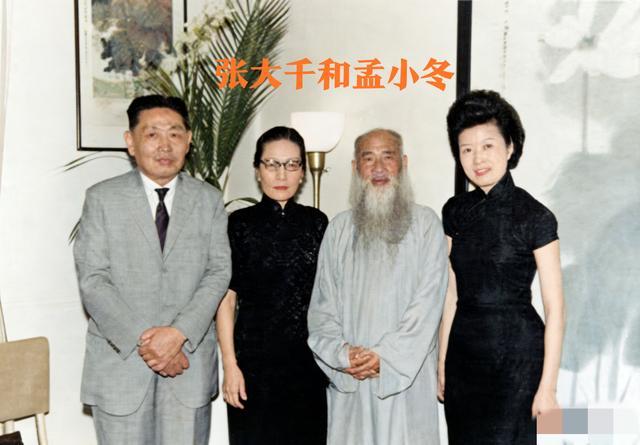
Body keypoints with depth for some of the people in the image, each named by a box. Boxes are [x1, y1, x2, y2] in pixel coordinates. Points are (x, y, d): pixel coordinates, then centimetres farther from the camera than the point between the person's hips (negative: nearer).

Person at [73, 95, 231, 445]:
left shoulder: (209, 200, 6)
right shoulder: (102, 198, 1)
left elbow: (219, 272, -2)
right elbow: (92, 280, -6)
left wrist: (179, 333, -15)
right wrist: (142, 342, -15)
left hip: (189, 359, 1)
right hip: (120, 361, -1)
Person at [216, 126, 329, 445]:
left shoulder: (316, 222, 5)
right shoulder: (240, 224, -3)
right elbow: (226, 299, -5)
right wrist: (230, 365, -9)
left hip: (308, 359, 3)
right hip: (255, 358, -2)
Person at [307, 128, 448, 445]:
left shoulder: (425, 223, 0)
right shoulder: (339, 229, 7)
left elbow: (428, 301, -6)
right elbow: (322, 303, 5)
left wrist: (386, 356, -12)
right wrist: (342, 353, -9)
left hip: (407, 374, -2)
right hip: (348, 377, 2)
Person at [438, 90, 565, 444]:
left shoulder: (535, 216, -10)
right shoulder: (455, 211, 4)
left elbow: (554, 308, -9)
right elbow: (451, 293, 8)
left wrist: (547, 386, -12)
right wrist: (441, 363, 8)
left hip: (516, 351, -4)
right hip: (464, 348, 5)